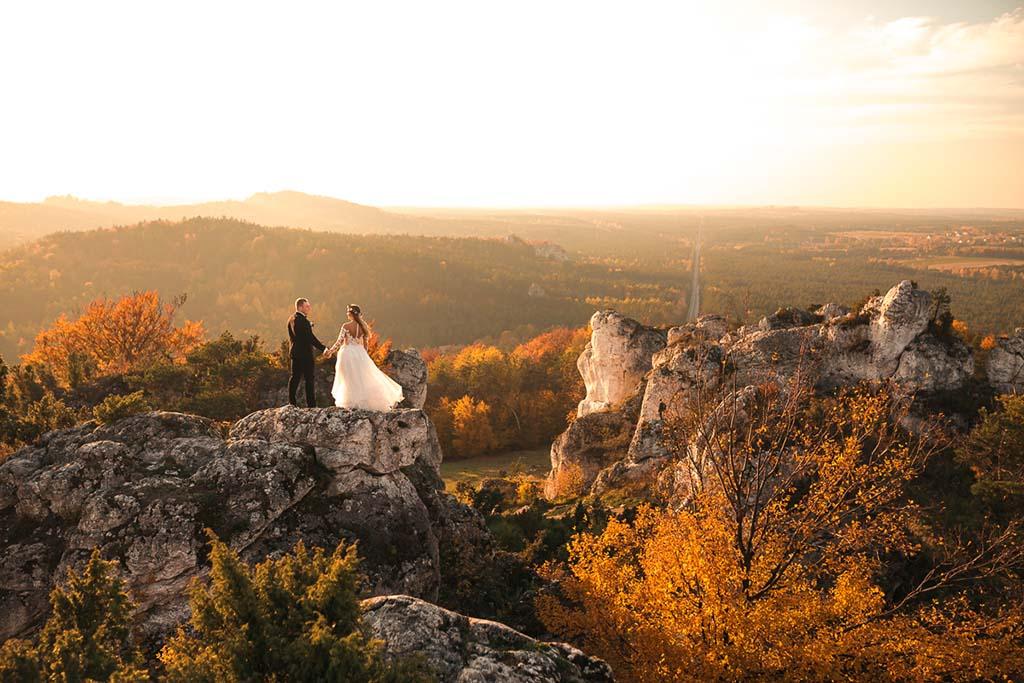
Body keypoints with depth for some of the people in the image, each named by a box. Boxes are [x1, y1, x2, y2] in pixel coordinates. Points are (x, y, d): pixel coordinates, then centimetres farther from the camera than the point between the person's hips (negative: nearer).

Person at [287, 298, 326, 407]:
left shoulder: (291, 319, 10)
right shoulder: (303, 320, -19)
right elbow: (311, 338, -20)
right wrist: (323, 348, -16)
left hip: (295, 352, 9)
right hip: (305, 353, -9)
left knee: (295, 377, 13)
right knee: (309, 379, -3)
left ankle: (292, 401, 17)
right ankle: (311, 405, -1)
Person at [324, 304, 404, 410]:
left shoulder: (346, 326, -13)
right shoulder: (363, 326, -1)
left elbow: (339, 342, -14)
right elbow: (365, 343, 6)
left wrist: (330, 351, -1)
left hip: (347, 354, -4)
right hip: (360, 353, 4)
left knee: (349, 380, 7)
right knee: (363, 378, 13)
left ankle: (353, 402, 9)